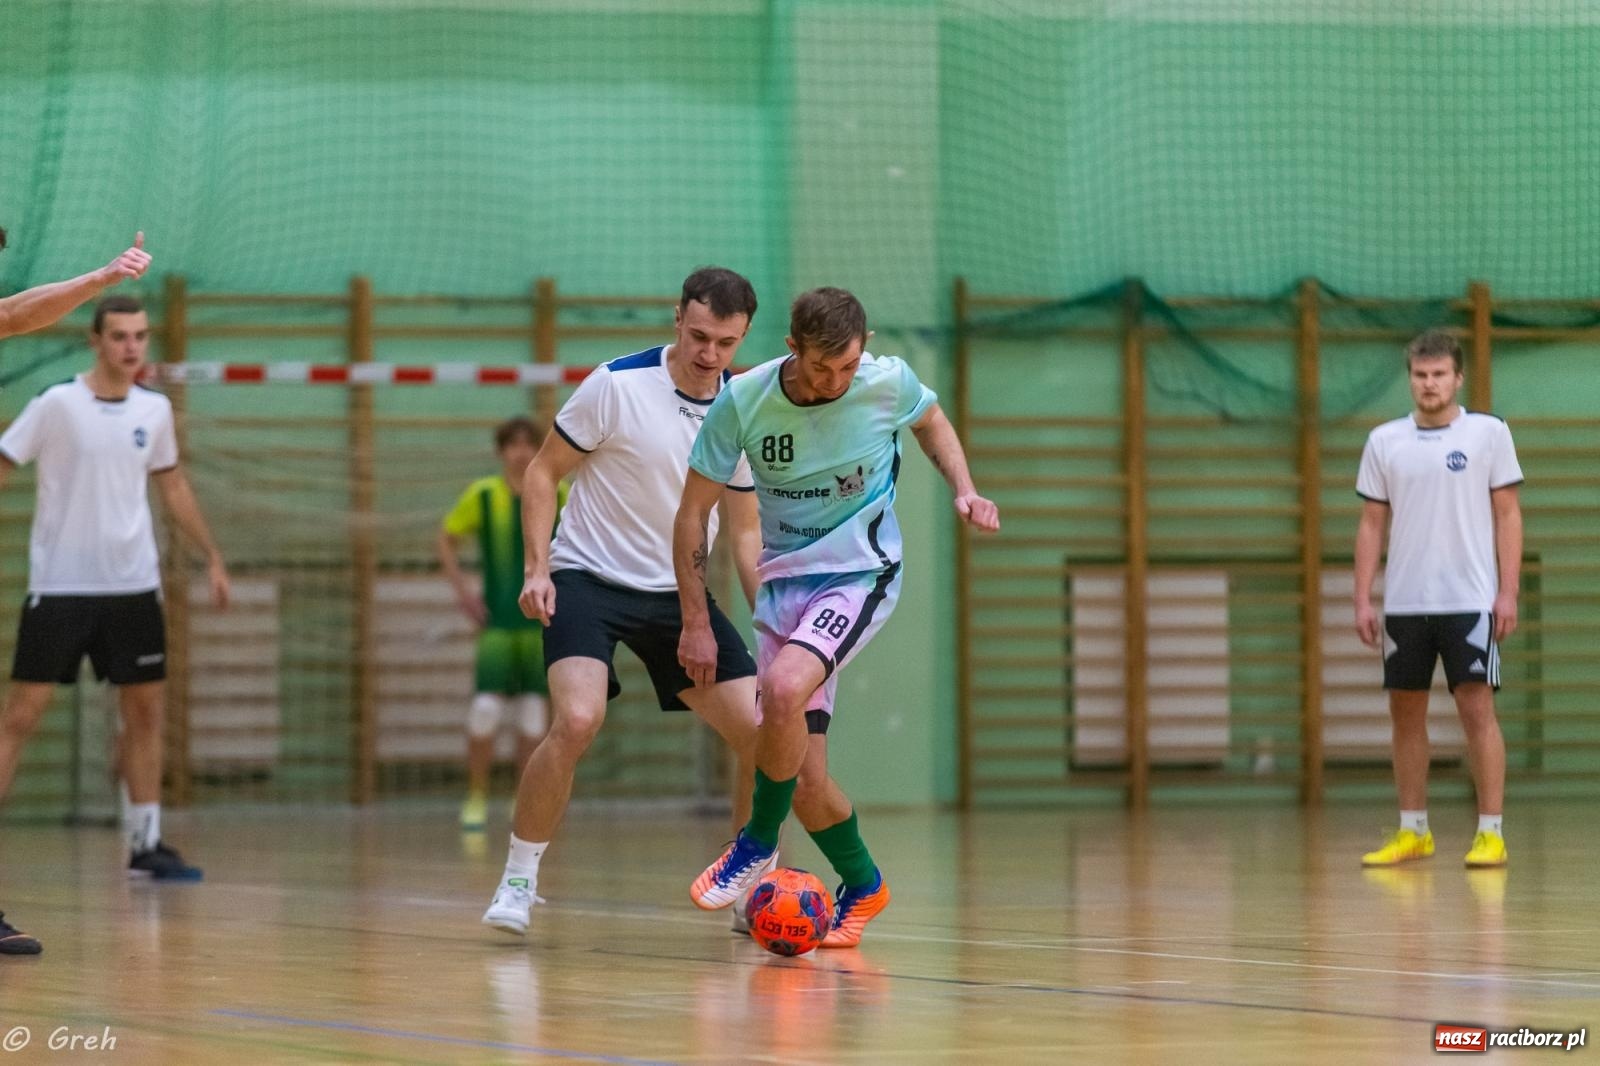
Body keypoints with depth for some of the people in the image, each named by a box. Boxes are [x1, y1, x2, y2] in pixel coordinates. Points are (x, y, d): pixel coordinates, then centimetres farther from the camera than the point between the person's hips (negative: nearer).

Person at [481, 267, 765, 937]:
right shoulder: (619, 385, -13)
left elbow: (744, 529, 11)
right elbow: (543, 472, -4)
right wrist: (537, 568, -15)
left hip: (681, 593, 5)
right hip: (589, 580, -5)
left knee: (762, 733, -4)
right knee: (577, 720, -28)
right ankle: (517, 882, -10)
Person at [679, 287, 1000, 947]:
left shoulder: (888, 383, -12)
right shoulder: (742, 402, -13)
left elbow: (931, 421, 14)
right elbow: (694, 510, -3)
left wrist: (965, 491, -3)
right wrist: (696, 622, -5)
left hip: (861, 573, -2)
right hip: (783, 580, 3)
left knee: (783, 689, -31)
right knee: (805, 779, -2)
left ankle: (758, 840, -7)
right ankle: (862, 885, 26)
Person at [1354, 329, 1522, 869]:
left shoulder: (1488, 433, -1)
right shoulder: (1385, 441, 7)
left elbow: (1507, 515, -1)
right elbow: (1371, 524, 9)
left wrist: (1508, 593, -8)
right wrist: (1362, 600, 2)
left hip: (1470, 601, -3)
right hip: (1403, 602, 4)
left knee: (1477, 709, -8)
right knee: (1406, 713, 7)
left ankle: (1491, 834, -4)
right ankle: (1413, 832, 16)